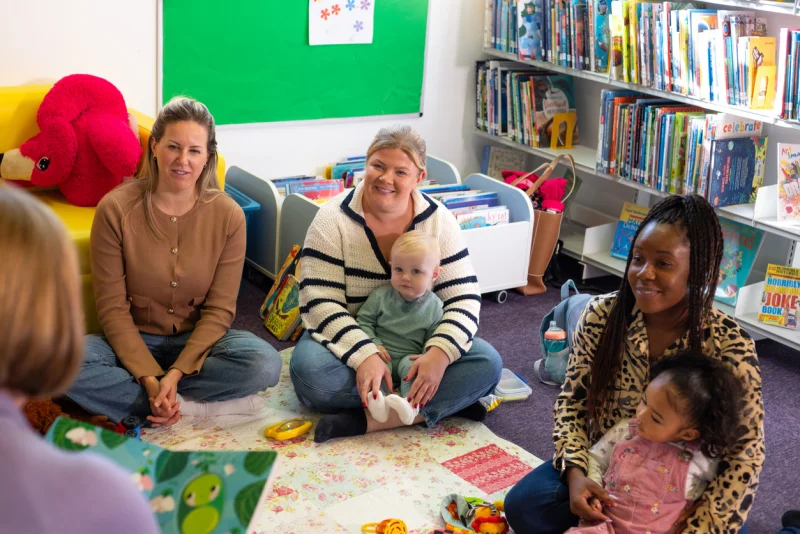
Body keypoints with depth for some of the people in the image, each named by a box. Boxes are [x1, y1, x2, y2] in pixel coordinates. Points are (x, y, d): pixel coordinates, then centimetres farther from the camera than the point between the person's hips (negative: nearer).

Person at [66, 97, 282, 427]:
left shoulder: (228, 214, -9)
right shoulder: (116, 209, -12)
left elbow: (219, 310, -9)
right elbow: (113, 308, -11)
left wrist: (175, 373, -22)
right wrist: (150, 378, -23)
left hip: (198, 341, 0)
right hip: (134, 342, 0)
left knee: (265, 364, -29)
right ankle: (196, 405, -21)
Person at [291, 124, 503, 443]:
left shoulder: (439, 220, -6)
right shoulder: (334, 219, -12)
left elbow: (464, 298, -9)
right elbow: (321, 303, -18)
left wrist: (440, 352, -28)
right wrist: (365, 357, -34)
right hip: (350, 343, -2)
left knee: (487, 363, -22)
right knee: (309, 368, -34)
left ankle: (365, 421, -29)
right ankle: (445, 403, -24)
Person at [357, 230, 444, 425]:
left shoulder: (434, 306, 0)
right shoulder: (381, 296, -1)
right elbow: (364, 321, 3)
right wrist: (374, 344, -13)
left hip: (410, 357, 0)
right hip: (382, 355, 0)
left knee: (412, 365, -33)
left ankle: (410, 402, -49)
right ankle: (377, 399, -51)